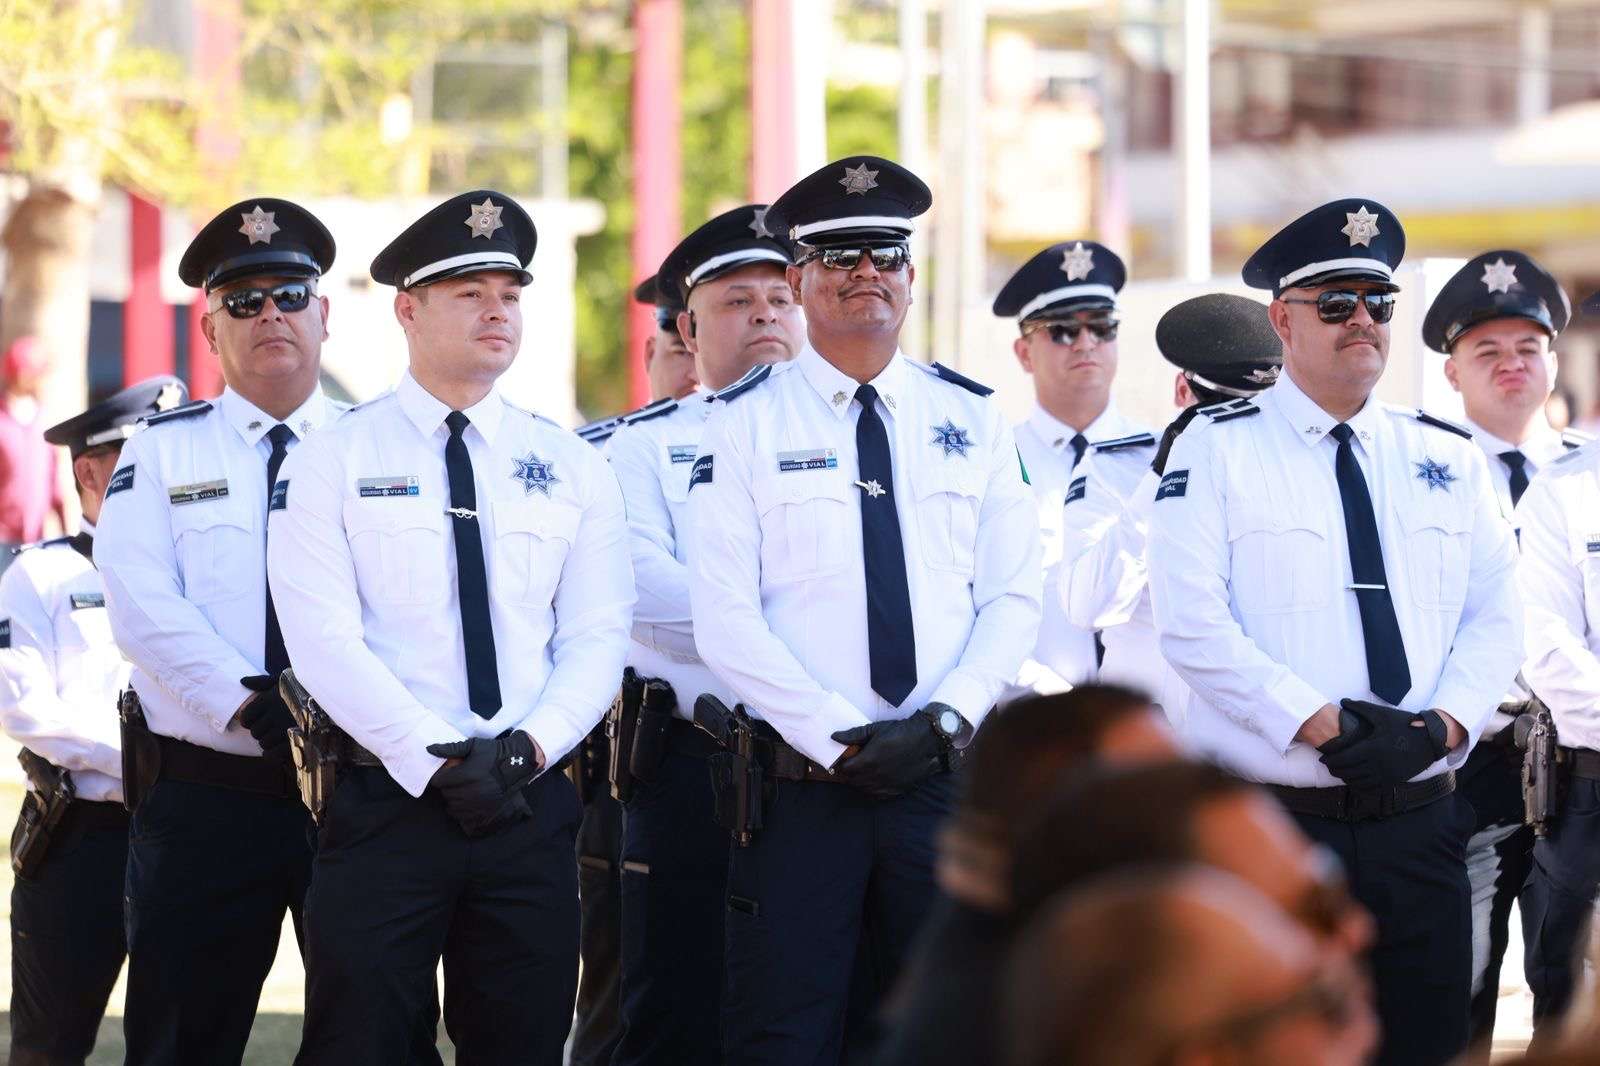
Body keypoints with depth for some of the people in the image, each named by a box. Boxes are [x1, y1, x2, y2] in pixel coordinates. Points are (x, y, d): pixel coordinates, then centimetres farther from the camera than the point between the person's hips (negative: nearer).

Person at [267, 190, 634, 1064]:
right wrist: (437, 761, -17)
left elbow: (596, 637, 6)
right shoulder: (333, 462, 0)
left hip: (531, 804, 3)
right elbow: (324, 641, -9)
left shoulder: (571, 468, 11)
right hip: (385, 800, -3)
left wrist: (530, 746, -11)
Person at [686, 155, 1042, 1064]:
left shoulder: (973, 420, 10)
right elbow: (724, 617, -6)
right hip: (799, 778, -3)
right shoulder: (747, 424, 1)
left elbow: (1014, 598, 6)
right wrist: (837, 737, -15)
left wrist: (946, 719, -10)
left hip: (945, 776, 3)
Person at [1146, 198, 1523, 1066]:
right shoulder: (1217, 450, -1)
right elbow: (1192, 625, -11)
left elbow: (1494, 616, 9)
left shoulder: (1448, 459, 14)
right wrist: (1328, 726, -18)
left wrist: (1443, 726, -10)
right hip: (1271, 825, -4)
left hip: (1420, 825, 4)